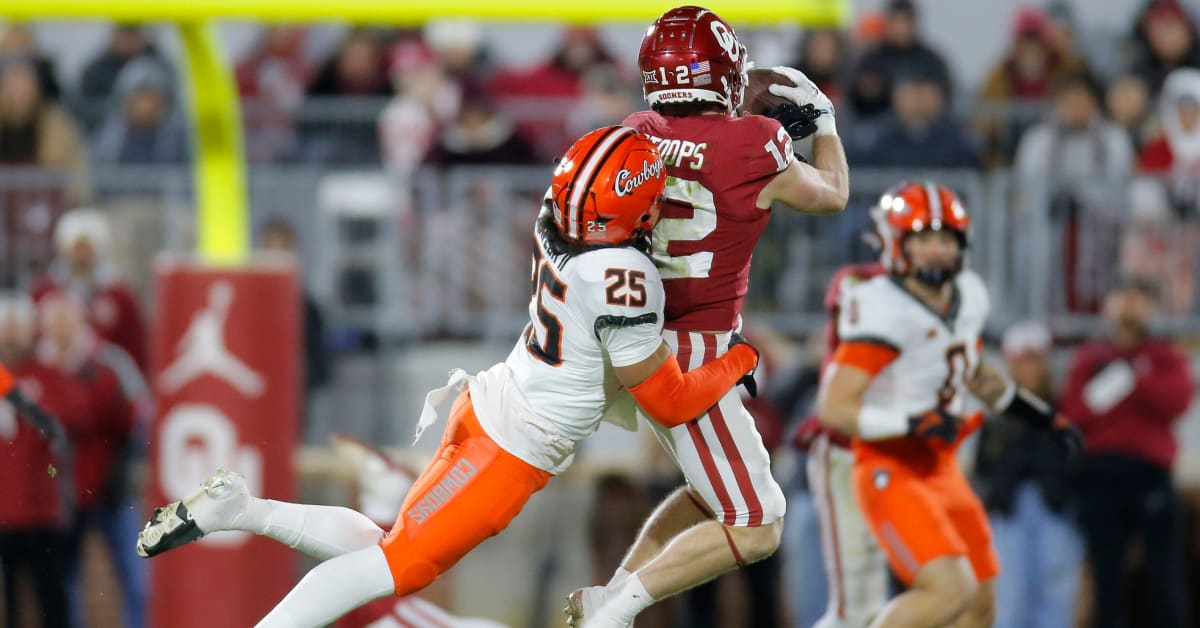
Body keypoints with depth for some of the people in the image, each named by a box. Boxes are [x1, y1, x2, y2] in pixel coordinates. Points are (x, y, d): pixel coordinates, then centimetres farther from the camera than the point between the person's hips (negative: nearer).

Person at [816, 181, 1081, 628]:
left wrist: (1042, 416, 26)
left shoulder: (967, 296, 4)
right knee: (950, 592, -26)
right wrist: (913, 423, -33)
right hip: (891, 473, -9)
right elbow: (833, 408, -24)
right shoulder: (884, 311, -22)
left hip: (942, 470, 9)